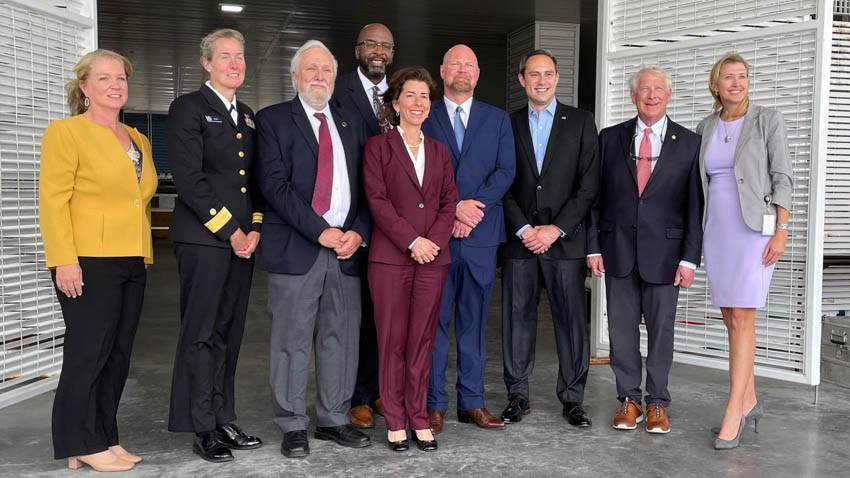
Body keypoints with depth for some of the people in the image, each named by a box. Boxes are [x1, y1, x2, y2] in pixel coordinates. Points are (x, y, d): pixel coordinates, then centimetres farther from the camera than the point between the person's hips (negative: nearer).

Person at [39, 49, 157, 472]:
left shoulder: (137, 140, 18)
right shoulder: (65, 132, -3)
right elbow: (52, 201, -10)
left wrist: (145, 254, 15)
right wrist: (64, 260, -18)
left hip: (132, 263, 7)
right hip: (89, 263, -7)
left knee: (118, 356, 10)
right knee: (88, 353, -2)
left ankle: (105, 439, 20)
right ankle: (83, 445, 10)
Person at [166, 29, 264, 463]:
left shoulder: (248, 116, 19)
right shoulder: (188, 109, -3)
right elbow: (189, 179, -12)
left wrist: (254, 228, 3)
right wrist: (230, 231, -12)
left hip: (243, 238, 7)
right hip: (203, 238, -7)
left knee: (228, 333, 11)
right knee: (201, 334, -2)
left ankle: (222, 419, 20)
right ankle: (201, 428, 8)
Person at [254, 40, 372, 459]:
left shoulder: (350, 124, 17)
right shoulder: (273, 120, 3)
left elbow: (366, 187, 14)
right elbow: (274, 185, -8)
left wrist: (358, 232, -3)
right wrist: (320, 231, -14)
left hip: (346, 247, 4)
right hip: (295, 248, -4)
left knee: (341, 339, 8)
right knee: (292, 341, 2)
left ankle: (333, 420, 22)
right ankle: (292, 426, 15)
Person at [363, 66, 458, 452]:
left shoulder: (439, 151, 16)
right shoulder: (378, 146, 4)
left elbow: (449, 202, 10)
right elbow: (377, 200, -6)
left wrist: (434, 239, -7)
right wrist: (412, 241, -13)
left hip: (433, 257, 3)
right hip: (390, 257, -3)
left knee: (423, 339, 7)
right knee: (392, 340, 1)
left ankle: (419, 418, 16)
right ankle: (394, 421, 12)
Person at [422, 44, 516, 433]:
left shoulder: (497, 119, 12)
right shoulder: (424, 118, 7)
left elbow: (505, 171, 2)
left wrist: (473, 208, -11)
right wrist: (455, 207, -13)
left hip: (481, 234, 2)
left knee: (474, 321, 8)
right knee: (433, 320, 2)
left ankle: (472, 401, 16)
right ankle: (434, 404, 11)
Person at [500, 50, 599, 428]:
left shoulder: (580, 123, 7)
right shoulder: (508, 125, 10)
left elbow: (589, 185, 0)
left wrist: (555, 229, -8)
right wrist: (523, 229, -7)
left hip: (565, 240, -1)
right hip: (519, 240, 1)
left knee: (572, 321, 1)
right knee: (517, 319, 4)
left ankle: (572, 399, 13)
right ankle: (517, 396, 16)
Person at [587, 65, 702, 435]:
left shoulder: (689, 143, 3)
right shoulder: (610, 138, 7)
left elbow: (695, 205, 0)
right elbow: (595, 196, 6)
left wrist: (690, 258, -6)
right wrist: (593, 246, 0)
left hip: (664, 251, -1)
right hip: (618, 249, 1)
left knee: (661, 329, 6)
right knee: (622, 328, 7)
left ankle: (657, 403, 20)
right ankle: (629, 400, 20)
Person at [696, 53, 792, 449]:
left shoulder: (768, 120, -2)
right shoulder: (705, 128, 11)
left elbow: (782, 178, -5)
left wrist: (781, 232, -13)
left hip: (755, 229, -5)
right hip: (716, 230, 5)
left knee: (741, 319, -10)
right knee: (731, 319, 9)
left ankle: (732, 416, -7)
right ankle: (749, 402, 22)